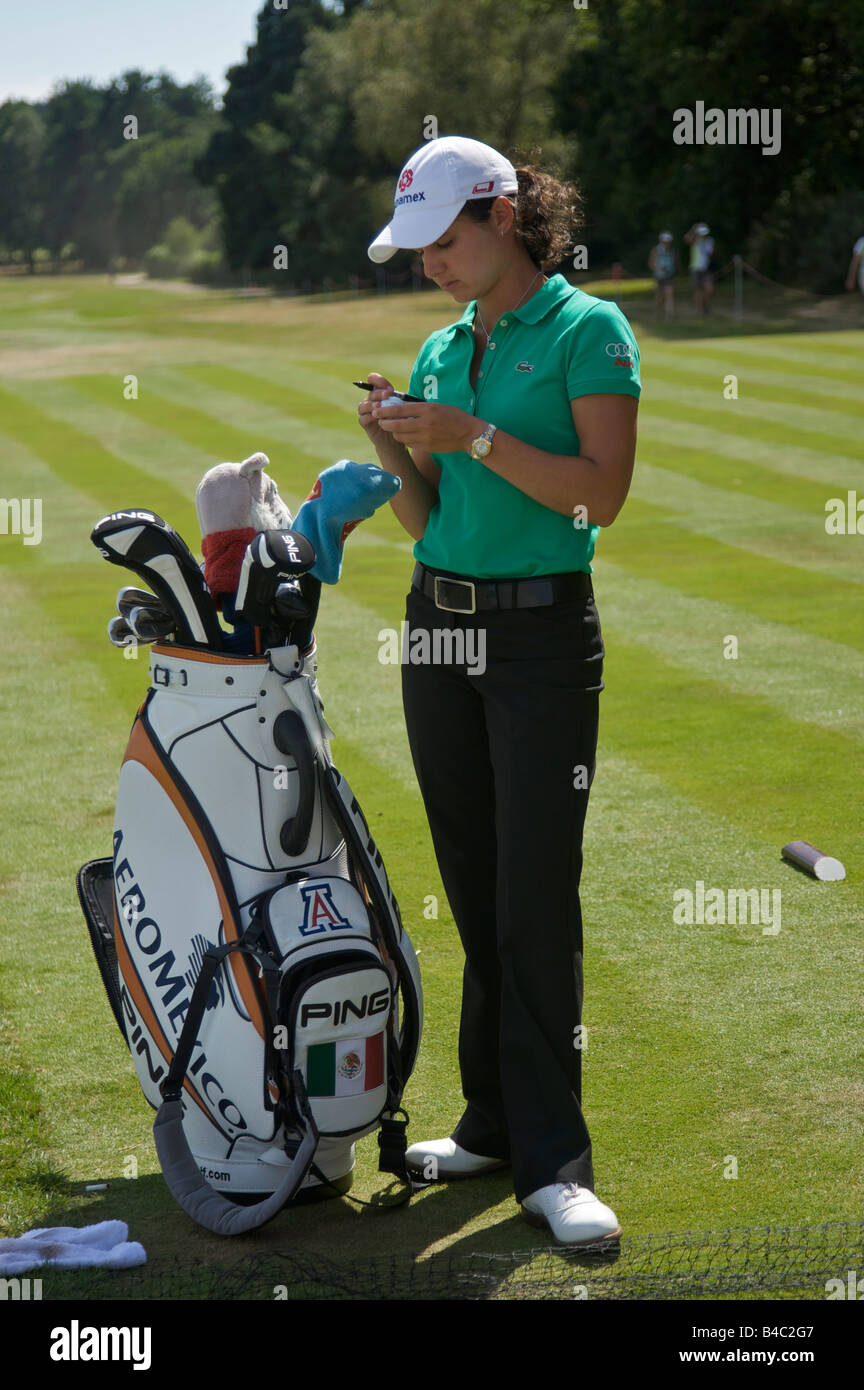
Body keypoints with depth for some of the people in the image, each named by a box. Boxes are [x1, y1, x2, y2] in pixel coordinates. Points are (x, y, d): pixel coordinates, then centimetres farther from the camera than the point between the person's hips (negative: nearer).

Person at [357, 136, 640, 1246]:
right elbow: (425, 516, 14)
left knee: (536, 896, -8)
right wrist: (392, 449, -5)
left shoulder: (586, 330, -6)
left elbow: (602, 491, -15)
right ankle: (494, 1123, 19)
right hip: (439, 622, 7)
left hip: (542, 632, -6)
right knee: (473, 891, 10)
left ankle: (552, 1162, -5)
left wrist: (473, 436, -18)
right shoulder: (441, 349, 13)